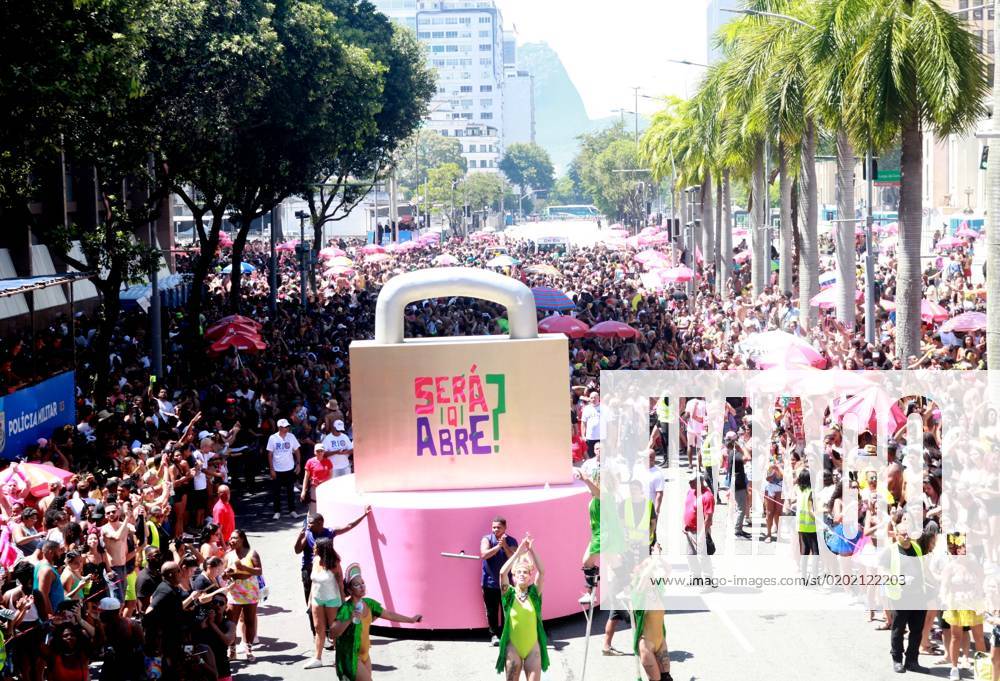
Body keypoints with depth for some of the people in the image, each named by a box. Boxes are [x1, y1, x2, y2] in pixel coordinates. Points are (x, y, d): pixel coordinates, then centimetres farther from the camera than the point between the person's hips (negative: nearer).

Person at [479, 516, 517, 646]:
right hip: (490, 582, -1)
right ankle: (494, 634, 13)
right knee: (492, 611, 3)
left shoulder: (511, 541, 1)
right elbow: (484, 554, -19)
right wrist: (498, 546, -27)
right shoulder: (486, 539, -2)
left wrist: (505, 545, -22)